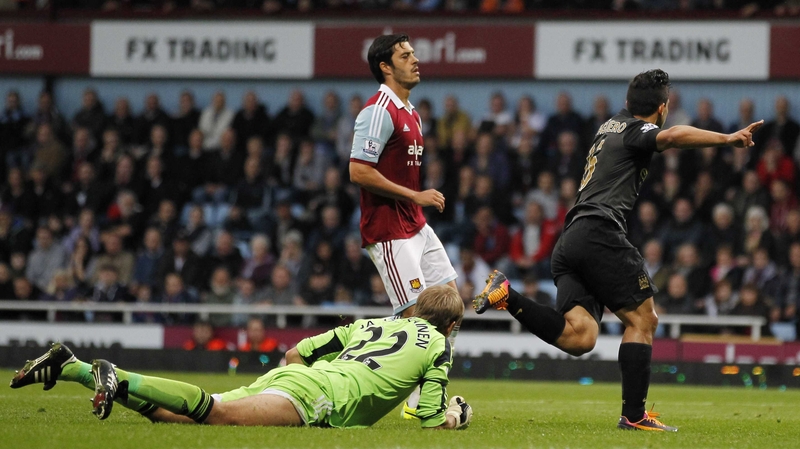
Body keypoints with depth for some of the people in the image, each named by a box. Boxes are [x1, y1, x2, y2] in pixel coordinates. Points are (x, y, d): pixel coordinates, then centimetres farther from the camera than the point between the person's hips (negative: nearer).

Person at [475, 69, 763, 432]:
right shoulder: (636, 131, 0)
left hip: (570, 240, 8)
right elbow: (670, 136, -23)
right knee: (642, 319, -1)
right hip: (599, 232, -8)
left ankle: (507, 297, -17)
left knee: (579, 337, -7)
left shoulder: (613, 125, 27)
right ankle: (634, 415, -5)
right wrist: (726, 139, -34)